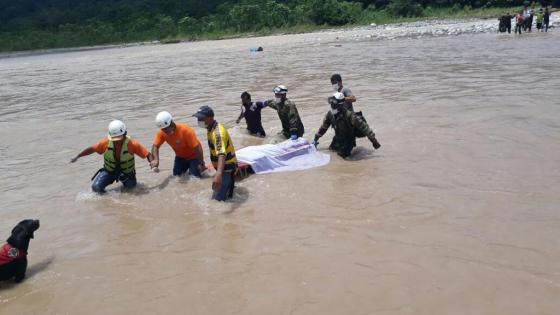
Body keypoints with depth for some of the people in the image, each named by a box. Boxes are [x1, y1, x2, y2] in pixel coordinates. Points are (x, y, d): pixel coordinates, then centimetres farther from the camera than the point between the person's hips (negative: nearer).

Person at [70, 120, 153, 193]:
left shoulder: (132, 144, -25)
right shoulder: (106, 142, -19)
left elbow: (147, 154, -23)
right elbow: (92, 149, -6)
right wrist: (77, 157, -8)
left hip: (126, 173, -1)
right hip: (109, 171, 1)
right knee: (96, 187, -16)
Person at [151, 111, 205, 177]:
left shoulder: (186, 130, -34)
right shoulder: (162, 132, -18)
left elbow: (197, 147, -31)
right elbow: (155, 146, -16)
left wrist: (201, 164, -26)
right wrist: (156, 160, -35)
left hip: (193, 157, -5)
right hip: (180, 157, 5)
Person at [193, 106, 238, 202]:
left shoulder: (218, 132, -27)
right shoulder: (212, 128, 4)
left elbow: (222, 154, -43)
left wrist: (219, 174, -58)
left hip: (227, 168, -9)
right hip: (224, 167, 9)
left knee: (217, 199, -15)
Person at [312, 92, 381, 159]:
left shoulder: (349, 115, -32)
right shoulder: (330, 114, -12)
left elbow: (363, 126, -29)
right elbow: (324, 127, 6)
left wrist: (374, 141, -28)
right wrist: (315, 139, 11)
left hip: (348, 140, -6)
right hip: (337, 139, 6)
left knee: (343, 154, -15)